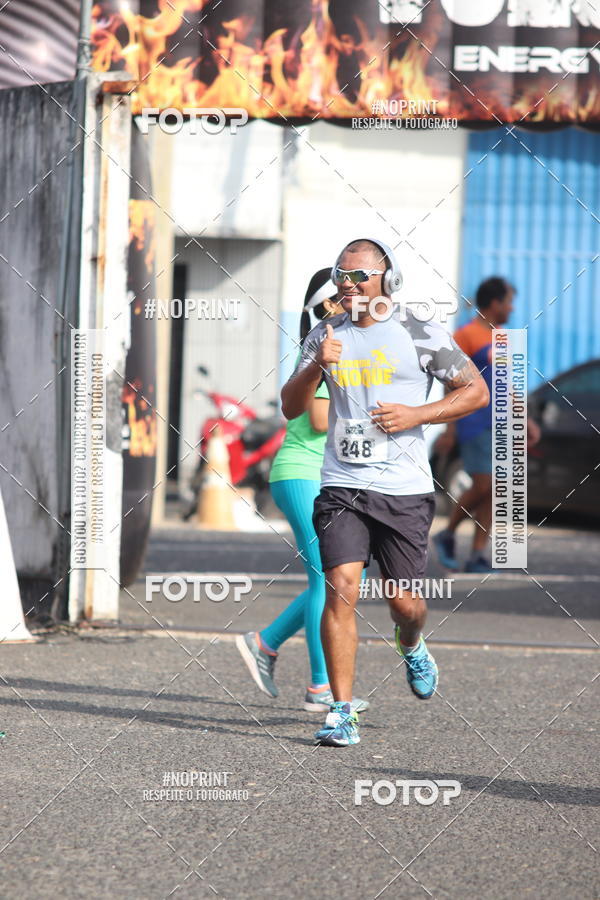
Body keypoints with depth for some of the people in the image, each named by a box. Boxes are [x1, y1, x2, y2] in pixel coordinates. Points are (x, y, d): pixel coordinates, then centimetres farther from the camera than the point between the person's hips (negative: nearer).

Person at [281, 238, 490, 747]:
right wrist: (316, 365, -11)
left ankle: (412, 649, 41)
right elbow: (291, 407, 9)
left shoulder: (421, 336, 0)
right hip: (342, 486, 2)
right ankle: (341, 714, -10)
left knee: (405, 602, 3)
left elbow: (477, 391, 4)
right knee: (341, 588, -14)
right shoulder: (326, 335, 10)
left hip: (405, 490, -1)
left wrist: (418, 414, -10)